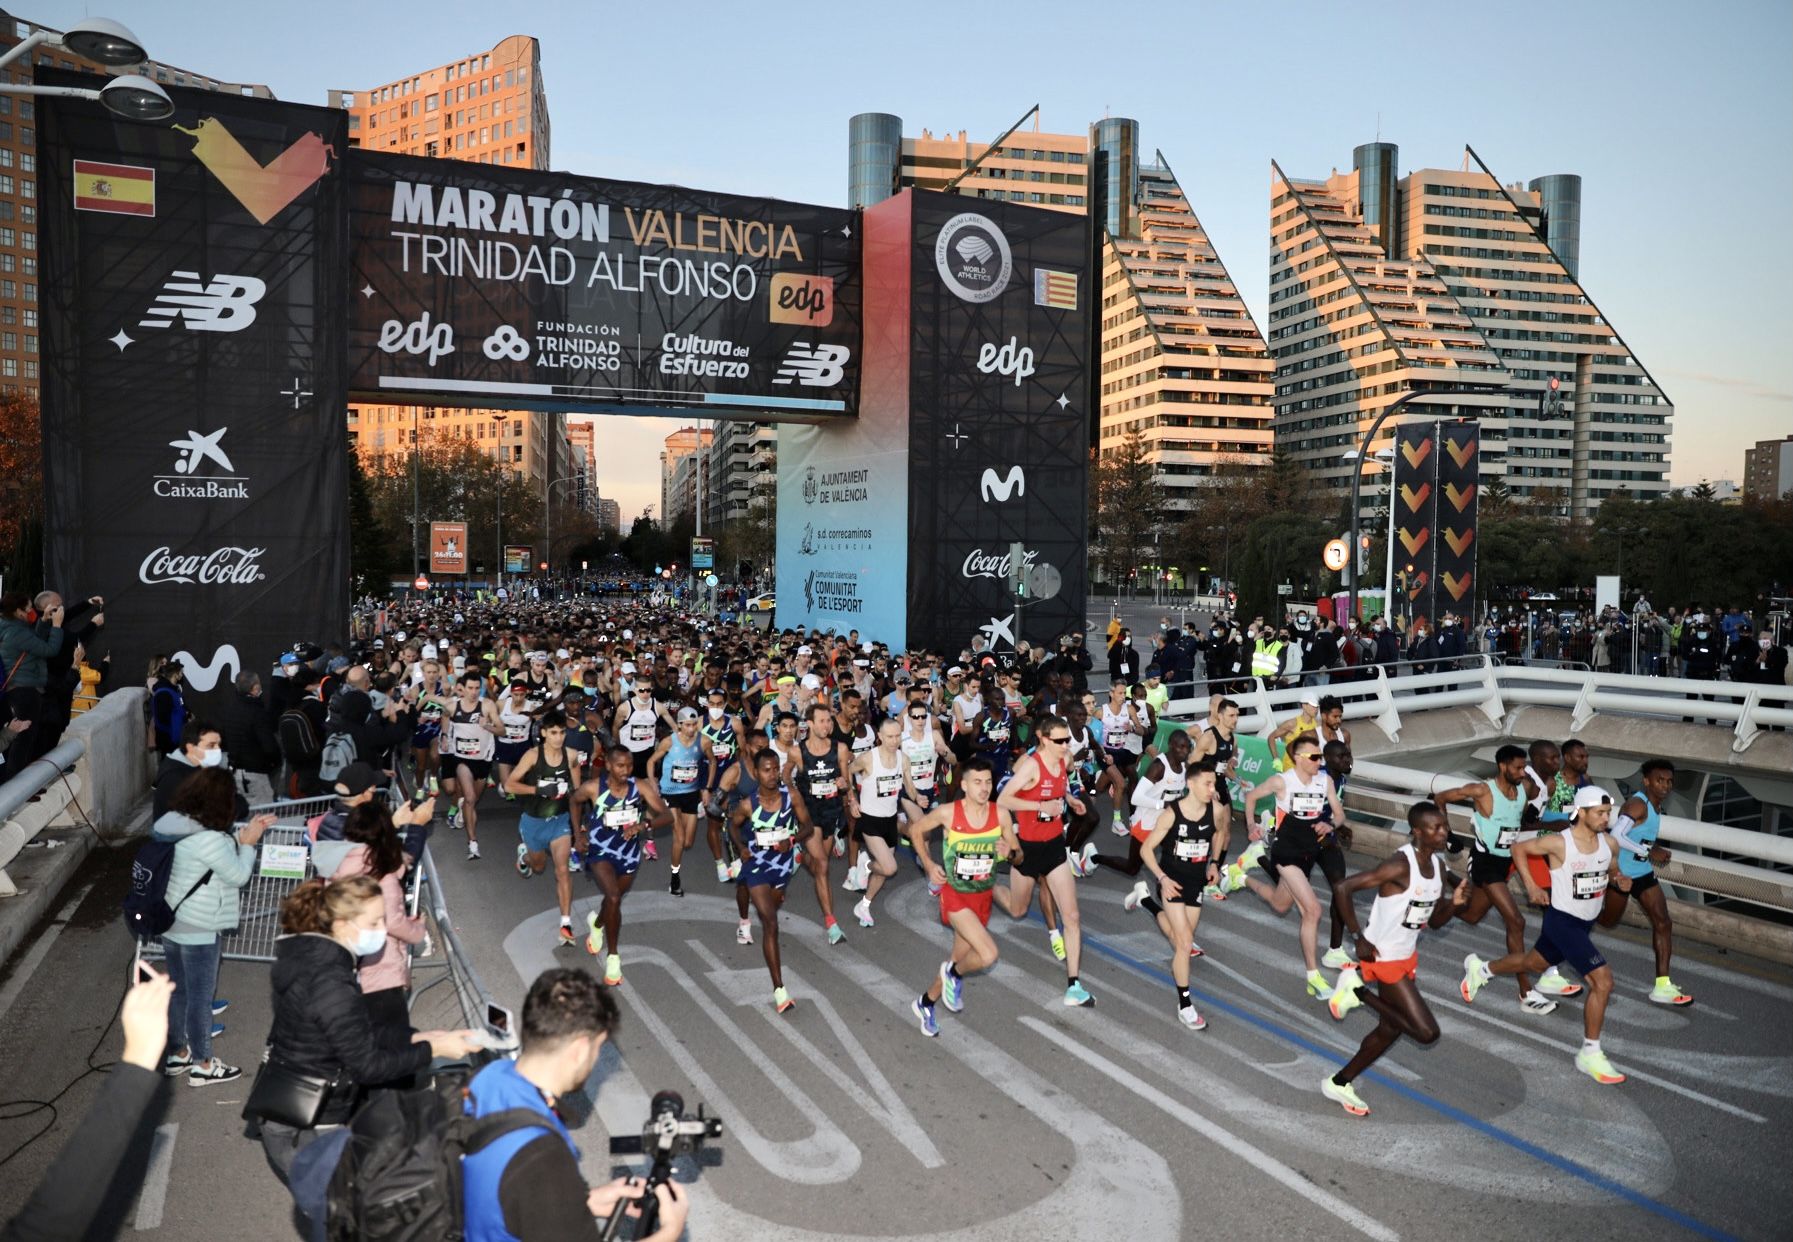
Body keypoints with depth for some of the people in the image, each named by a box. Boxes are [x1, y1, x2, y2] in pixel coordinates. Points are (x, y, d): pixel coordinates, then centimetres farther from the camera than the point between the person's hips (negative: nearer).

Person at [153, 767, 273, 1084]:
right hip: (198, 931, -9)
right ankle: (202, 1065, 19)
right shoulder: (209, 839, -28)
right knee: (200, 998, 6)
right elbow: (238, 876, -15)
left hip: (170, 923, 9)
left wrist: (241, 835, 7)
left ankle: (177, 1054, 36)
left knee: (177, 991, 22)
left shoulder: (173, 824, -1)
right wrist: (248, 843, -5)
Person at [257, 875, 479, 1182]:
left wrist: (420, 1037, -1)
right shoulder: (330, 984, -27)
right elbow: (367, 1066, -21)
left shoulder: (309, 956, 1)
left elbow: (362, 1030, 8)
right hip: (304, 1133, -9)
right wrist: (433, 1049, -16)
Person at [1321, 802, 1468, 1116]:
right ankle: (1358, 990, 5)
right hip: (1384, 958, -9)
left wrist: (1455, 902, -9)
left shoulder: (1438, 866, 1)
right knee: (1426, 1032, -10)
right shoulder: (1400, 866, -26)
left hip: (1407, 957, 9)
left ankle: (1339, 1084, 32)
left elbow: (1434, 920, 11)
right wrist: (1360, 938, -23)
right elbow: (1342, 888, -29)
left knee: (1391, 1029, 18)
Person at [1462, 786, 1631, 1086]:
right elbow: (1518, 849, -7)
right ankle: (1590, 1054, -3)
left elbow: (1612, 870, 14)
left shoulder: (1608, 843, -5)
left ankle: (1480, 969, 53)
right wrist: (1531, 885, -12)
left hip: (1585, 923, 7)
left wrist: (1620, 879, -9)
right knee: (1603, 981, -16)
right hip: (1562, 922, -7)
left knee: (1533, 963, 27)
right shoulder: (1559, 843, -22)